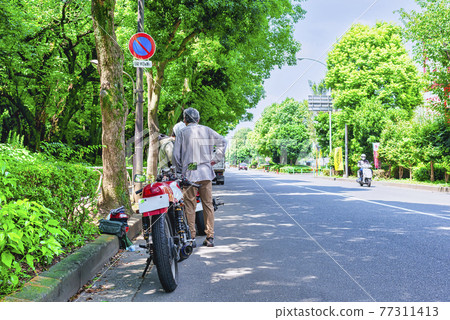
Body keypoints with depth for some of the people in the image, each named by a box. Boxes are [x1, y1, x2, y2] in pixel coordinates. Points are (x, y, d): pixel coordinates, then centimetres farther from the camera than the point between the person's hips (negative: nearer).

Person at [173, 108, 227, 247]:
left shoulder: (183, 133, 1)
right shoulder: (207, 130, 9)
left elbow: (176, 155, -1)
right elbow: (223, 142, 12)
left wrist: (180, 170, 11)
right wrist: (215, 159, 13)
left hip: (189, 174, -3)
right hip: (206, 172, 3)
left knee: (190, 206, 2)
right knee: (208, 204, 7)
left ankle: (191, 237, 2)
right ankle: (210, 237, 8)